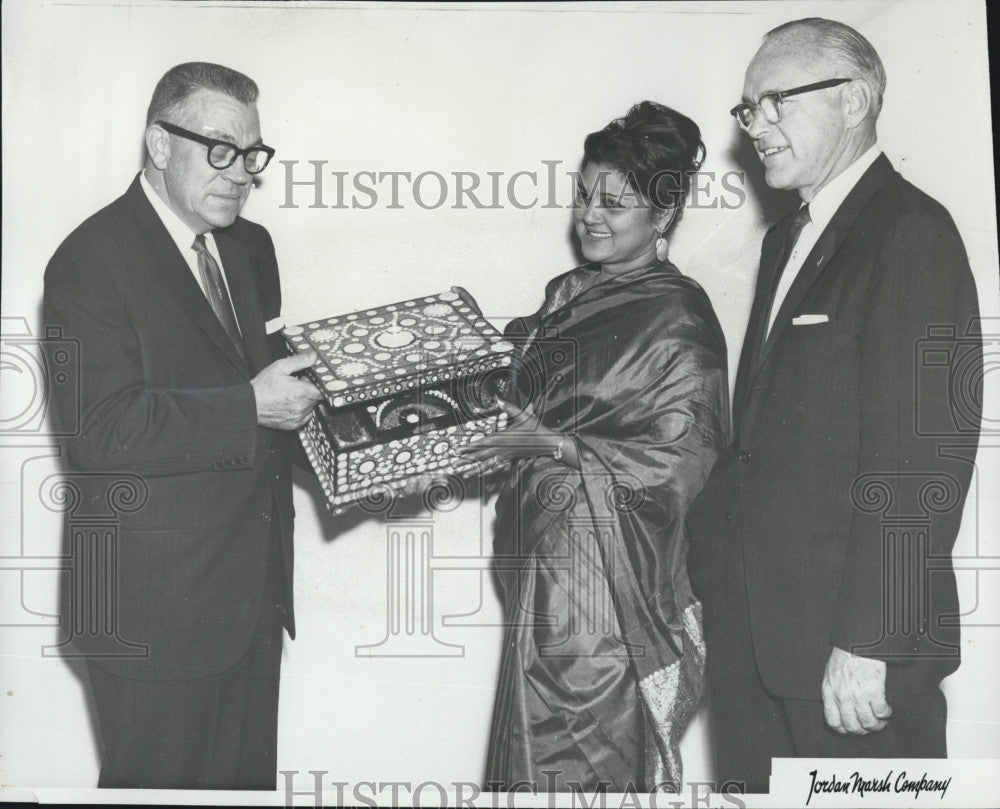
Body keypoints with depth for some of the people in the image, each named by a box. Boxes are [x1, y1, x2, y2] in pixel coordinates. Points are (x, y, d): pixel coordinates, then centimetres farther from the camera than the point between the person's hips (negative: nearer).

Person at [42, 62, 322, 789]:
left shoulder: (250, 246, 13)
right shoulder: (93, 260, -13)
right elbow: (100, 428, -22)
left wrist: (300, 375, -2)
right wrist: (250, 409, -24)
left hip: (254, 589, 7)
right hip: (155, 607, -7)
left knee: (249, 779, 17)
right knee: (162, 781, 7)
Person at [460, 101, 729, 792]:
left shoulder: (680, 318, -10)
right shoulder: (565, 295, 11)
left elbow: (681, 458, -13)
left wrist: (554, 444, -18)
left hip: (611, 564, -7)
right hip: (542, 552, 7)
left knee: (590, 753, 2)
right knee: (535, 737, 13)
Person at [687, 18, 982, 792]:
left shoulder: (912, 234, -12)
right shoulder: (787, 240, 16)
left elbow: (919, 457, -18)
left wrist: (868, 641, -20)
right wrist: (710, 585, 12)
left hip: (856, 641, -8)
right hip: (757, 631, 8)